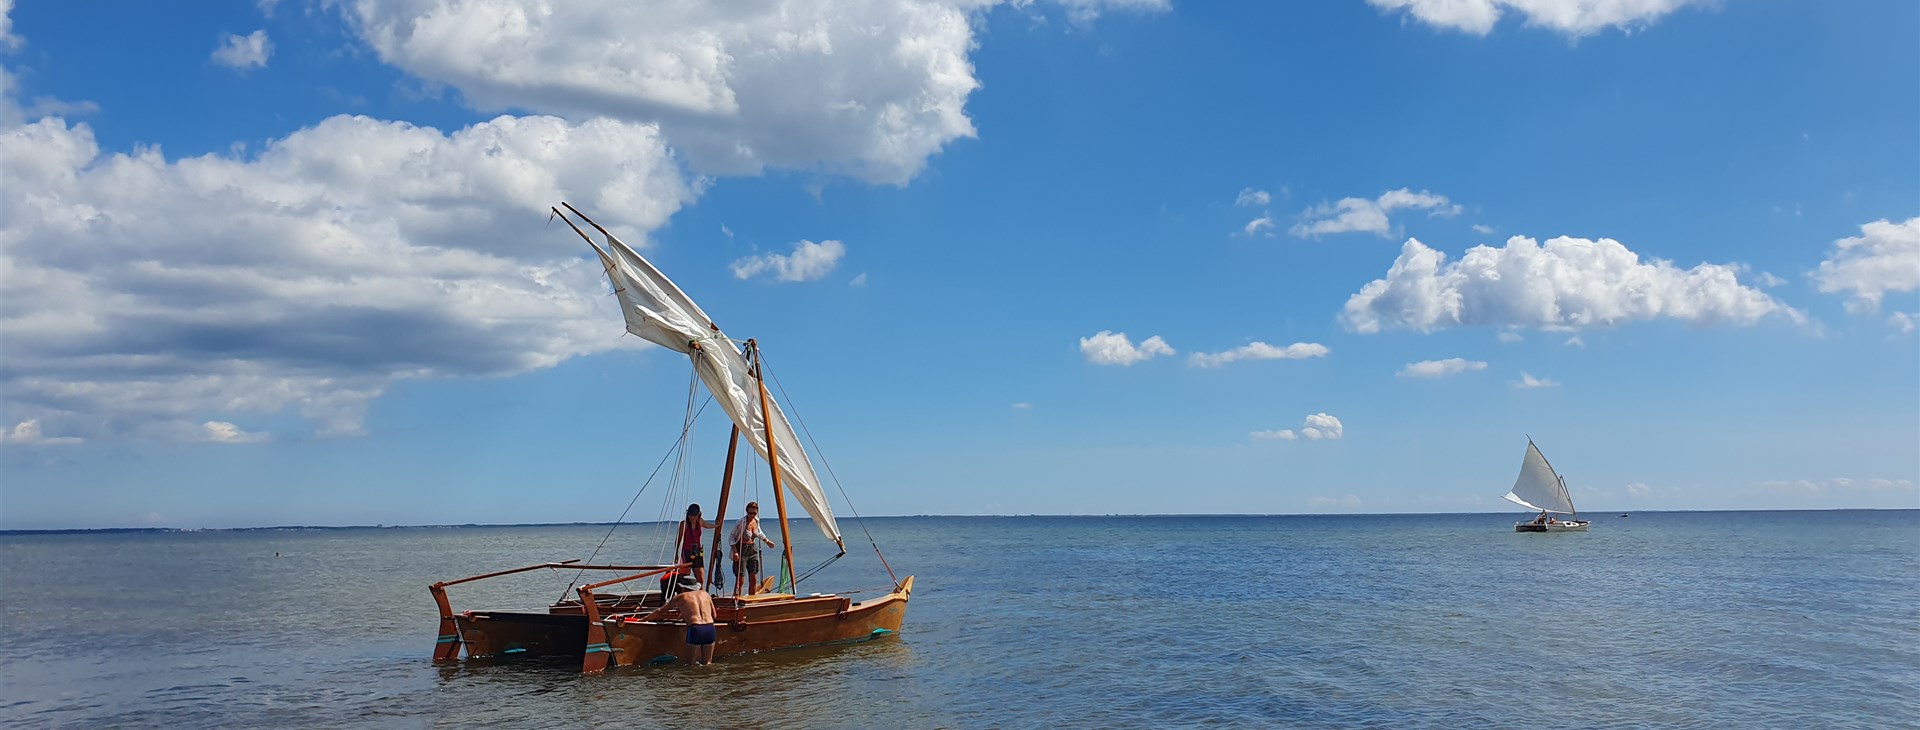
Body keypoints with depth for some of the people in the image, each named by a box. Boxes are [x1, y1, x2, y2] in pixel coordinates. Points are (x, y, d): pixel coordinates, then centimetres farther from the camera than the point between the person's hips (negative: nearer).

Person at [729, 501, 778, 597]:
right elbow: (731, 537, -12)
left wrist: (767, 541, 31)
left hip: (753, 550, 6)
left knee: (753, 579, 6)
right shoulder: (741, 522, -16)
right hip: (741, 551, -6)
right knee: (740, 580, -10)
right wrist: (735, 552, -22)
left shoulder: (756, 521, 3)